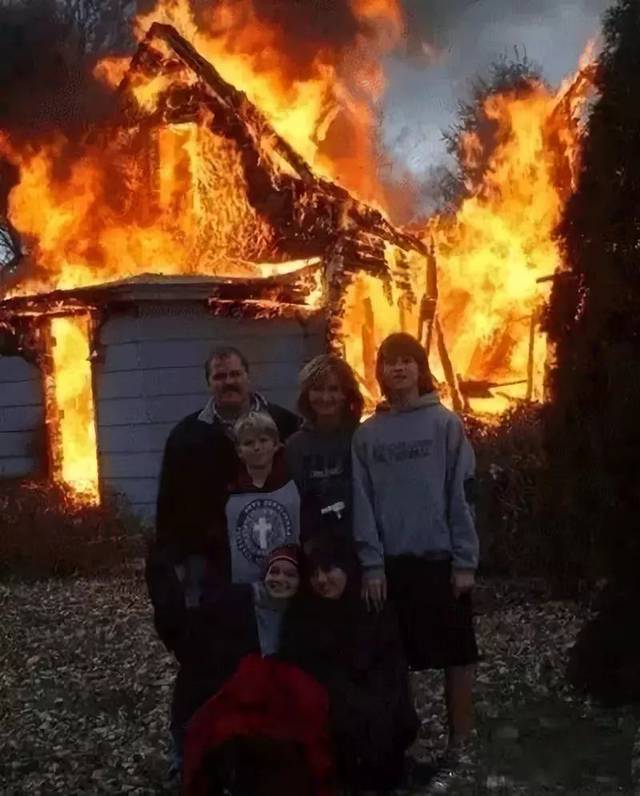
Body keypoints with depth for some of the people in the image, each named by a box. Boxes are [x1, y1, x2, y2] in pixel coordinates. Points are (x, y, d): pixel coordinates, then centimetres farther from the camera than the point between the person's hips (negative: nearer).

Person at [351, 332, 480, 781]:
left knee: (456, 653, 6)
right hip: (392, 561, 2)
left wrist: (465, 561, -8)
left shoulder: (446, 424, -3)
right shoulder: (367, 434, 4)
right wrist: (371, 564, -4)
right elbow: (362, 503, 2)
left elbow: (463, 494, -5)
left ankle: (460, 737, 18)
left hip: (441, 558, -2)